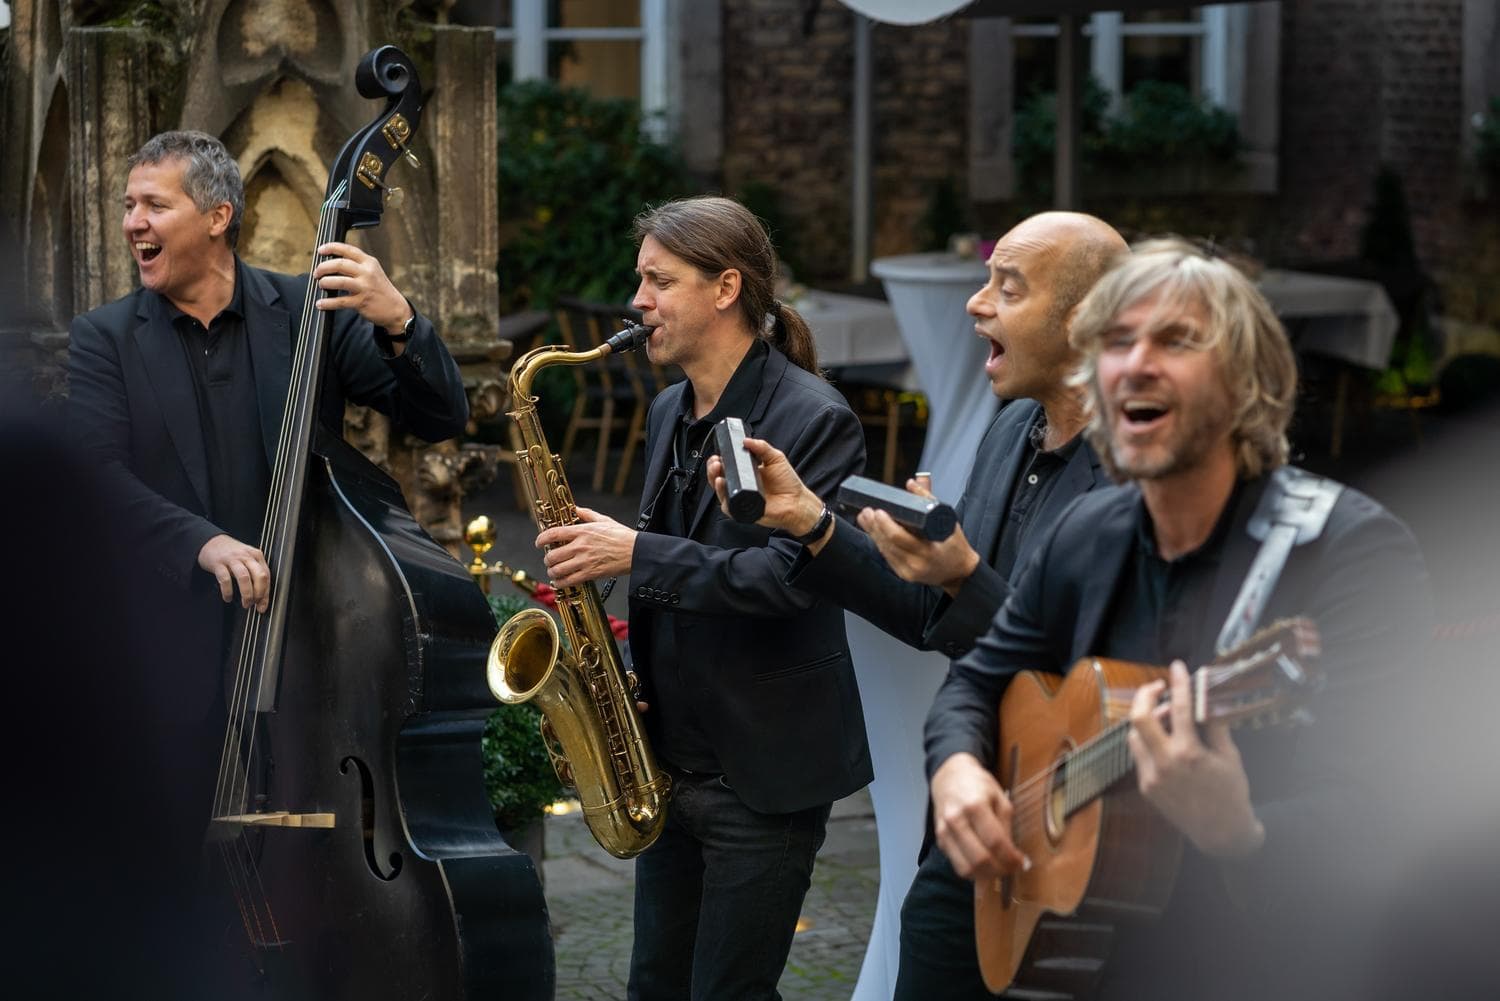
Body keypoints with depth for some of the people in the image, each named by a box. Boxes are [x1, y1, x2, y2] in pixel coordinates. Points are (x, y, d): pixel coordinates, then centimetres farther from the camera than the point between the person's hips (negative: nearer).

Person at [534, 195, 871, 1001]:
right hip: (673, 755, 8)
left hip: (765, 769, -8)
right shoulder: (670, 412, 11)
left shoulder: (813, 419, -15)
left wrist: (636, 552, -23)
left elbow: (791, 577, -24)